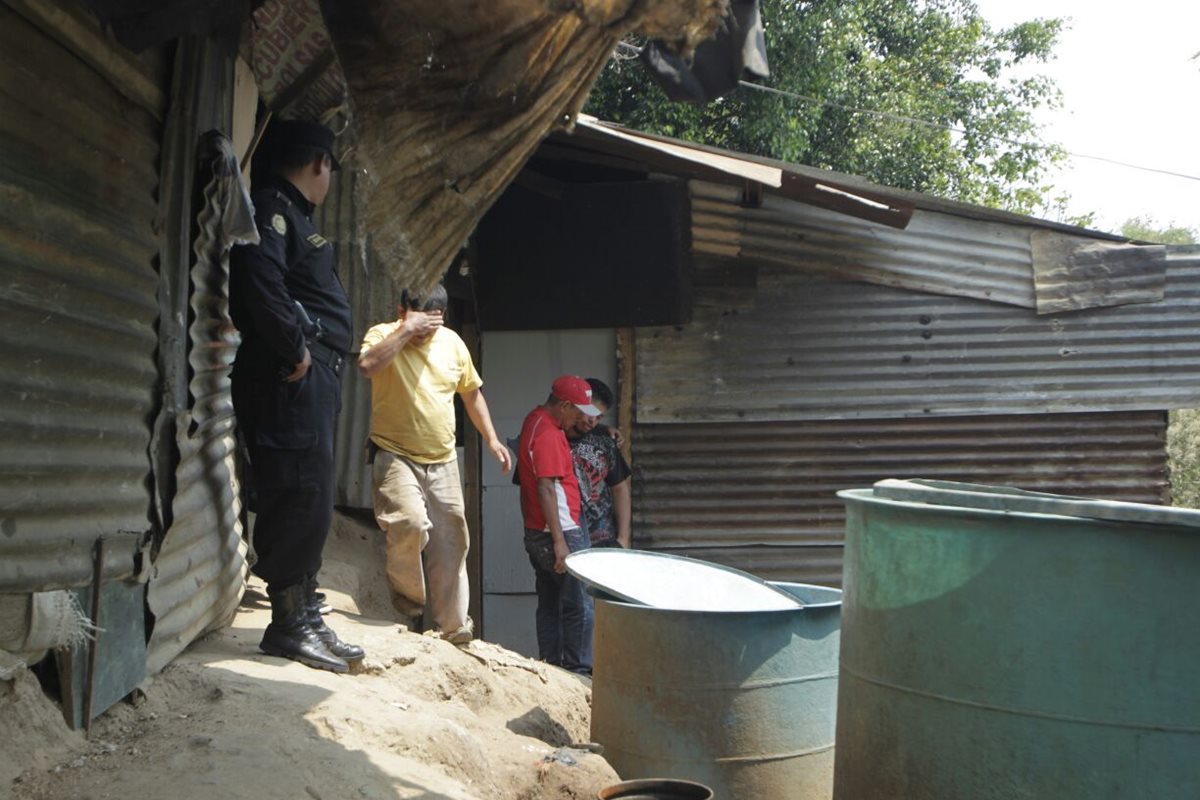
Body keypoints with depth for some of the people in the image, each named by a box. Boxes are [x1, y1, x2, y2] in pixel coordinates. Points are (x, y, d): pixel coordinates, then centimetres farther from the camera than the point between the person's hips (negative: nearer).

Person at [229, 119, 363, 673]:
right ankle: (289, 624, -1)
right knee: (301, 501, -9)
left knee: (309, 506, 12)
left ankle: (305, 619, 20)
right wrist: (297, 351, -18)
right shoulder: (272, 209, -7)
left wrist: (310, 355, 11)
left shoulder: (293, 216, 24)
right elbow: (261, 285, -24)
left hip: (314, 380, 10)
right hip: (290, 381, -10)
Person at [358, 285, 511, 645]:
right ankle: (406, 593, 1)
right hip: (395, 456, -5)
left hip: (442, 462, 5)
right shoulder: (383, 335, -7)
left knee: (450, 545, 8)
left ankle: (452, 627, 21)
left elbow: (471, 392, 19)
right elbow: (367, 365, -30)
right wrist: (406, 330, -25)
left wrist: (491, 439, 15)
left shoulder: (452, 342, 7)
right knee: (411, 522, -28)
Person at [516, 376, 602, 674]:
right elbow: (546, 489, -23)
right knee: (580, 607, -4)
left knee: (549, 605, 13)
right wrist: (560, 541, -24)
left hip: (536, 534, 10)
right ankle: (578, 671, -1)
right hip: (558, 533, -10)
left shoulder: (536, 419, 12)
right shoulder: (548, 435, -17)